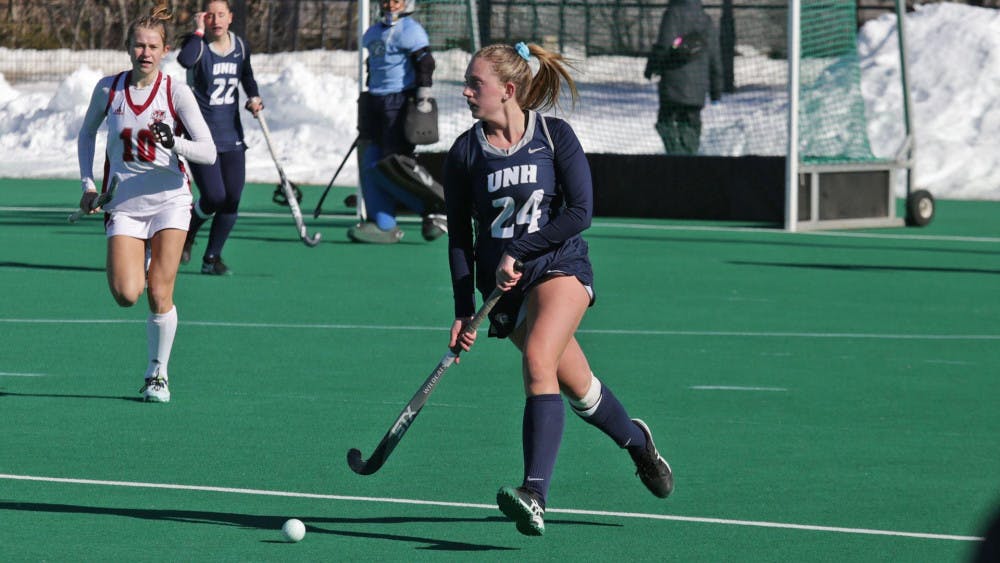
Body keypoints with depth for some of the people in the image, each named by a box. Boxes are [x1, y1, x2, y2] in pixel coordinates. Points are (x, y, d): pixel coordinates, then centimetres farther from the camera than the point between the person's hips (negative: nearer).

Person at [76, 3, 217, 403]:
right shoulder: (108, 89, 0)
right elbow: (87, 134, 18)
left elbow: (209, 152, -11)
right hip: (123, 202, 2)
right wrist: (88, 183, 9)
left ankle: (158, 374, 7)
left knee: (159, 295, -9)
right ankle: (136, 265, 24)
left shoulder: (176, 93, -7)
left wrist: (175, 144, -30)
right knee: (126, 295, -13)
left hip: (169, 200, -1)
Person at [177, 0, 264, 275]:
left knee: (231, 200, 1)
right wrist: (199, 30, -26)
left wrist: (254, 97, 7)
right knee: (214, 197, -13)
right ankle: (187, 233, 18)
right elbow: (185, 59, -38)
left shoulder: (240, 46, 5)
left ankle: (212, 258, 17)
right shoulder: (198, 44, -12)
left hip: (231, 136, 5)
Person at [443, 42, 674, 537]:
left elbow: (581, 212, -11)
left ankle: (534, 496, -36)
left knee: (537, 360, -27)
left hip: (560, 266, -3)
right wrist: (463, 311, -4)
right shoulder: (465, 154, 0)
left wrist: (518, 251, -17)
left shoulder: (555, 136, -5)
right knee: (578, 388, 9)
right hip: (506, 288, 3)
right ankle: (637, 441, 42)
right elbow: (459, 239, 4)